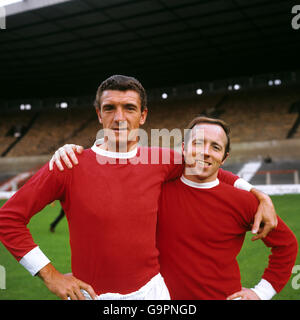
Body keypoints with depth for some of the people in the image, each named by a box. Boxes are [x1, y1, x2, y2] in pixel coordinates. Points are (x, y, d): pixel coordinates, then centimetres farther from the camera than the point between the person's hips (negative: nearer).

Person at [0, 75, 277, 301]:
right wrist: (50, 275, -10)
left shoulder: (161, 160, -3)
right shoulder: (69, 166, -13)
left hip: (152, 290, 3)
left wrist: (261, 196, 4)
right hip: (91, 293, -2)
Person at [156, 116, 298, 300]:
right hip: (169, 295, 1)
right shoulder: (161, 189, -10)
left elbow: (286, 244, 1)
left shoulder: (243, 201, -10)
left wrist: (261, 292, -2)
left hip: (225, 295, -1)